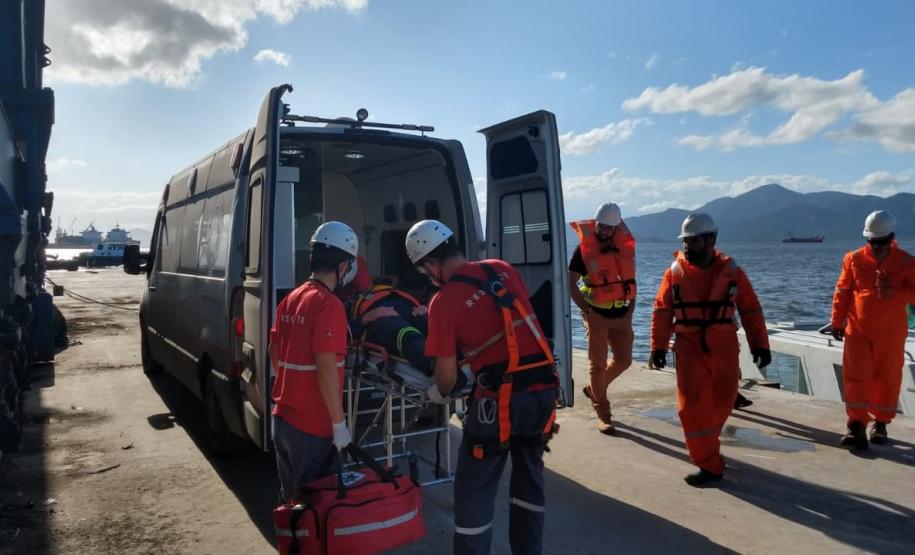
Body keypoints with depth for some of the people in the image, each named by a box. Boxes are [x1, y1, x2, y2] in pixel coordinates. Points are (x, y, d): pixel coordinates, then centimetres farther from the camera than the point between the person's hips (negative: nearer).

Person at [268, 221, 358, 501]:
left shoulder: (290, 299, 7)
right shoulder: (329, 305, -19)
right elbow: (326, 369, -23)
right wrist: (339, 423, -17)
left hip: (282, 418, 8)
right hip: (312, 426, -8)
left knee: (290, 496, 21)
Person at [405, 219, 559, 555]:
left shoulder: (443, 301, -10)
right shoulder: (503, 269, 5)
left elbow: (447, 374, -7)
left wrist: (438, 394, 15)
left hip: (500, 399, -6)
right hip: (544, 389, 6)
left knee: (474, 488, 11)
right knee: (529, 477, 23)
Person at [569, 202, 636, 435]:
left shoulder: (625, 247, 5)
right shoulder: (584, 249, -8)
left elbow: (630, 279, 14)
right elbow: (571, 283, -6)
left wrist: (630, 309, 6)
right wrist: (586, 309, -12)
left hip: (621, 315, 5)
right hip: (596, 315, -5)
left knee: (624, 360, 10)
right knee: (598, 364, 0)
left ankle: (593, 389, 33)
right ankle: (603, 415, 10)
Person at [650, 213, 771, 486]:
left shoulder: (731, 270, 0)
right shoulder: (675, 272, -3)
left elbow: (751, 310, 3)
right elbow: (662, 312, -1)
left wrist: (760, 344, -1)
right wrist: (658, 346, -7)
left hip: (725, 350, 2)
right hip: (690, 350, -1)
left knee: (722, 403, 12)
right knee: (692, 407, -6)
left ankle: (705, 445, 39)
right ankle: (709, 465, 6)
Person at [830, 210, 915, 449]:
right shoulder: (854, 258, 0)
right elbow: (842, 292, 4)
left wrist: (893, 292, -23)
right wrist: (837, 322, 3)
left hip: (890, 333, 0)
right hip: (858, 330, 0)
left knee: (887, 379, 9)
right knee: (856, 377, -4)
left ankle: (881, 423, 25)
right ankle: (857, 426, -1)